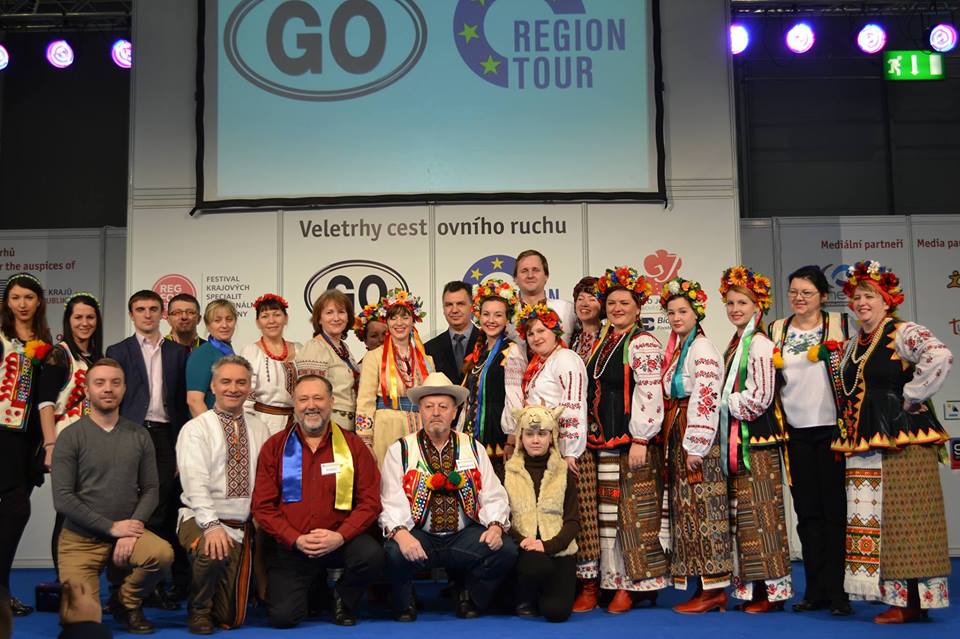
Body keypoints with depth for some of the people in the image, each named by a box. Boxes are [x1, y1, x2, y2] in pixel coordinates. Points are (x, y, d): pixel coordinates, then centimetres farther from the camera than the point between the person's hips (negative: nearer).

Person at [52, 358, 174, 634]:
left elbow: (151, 489, 1)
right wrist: (112, 527, -14)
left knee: (163, 553, -29)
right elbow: (62, 498, -12)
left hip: (127, 530, 2)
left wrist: (132, 529, -15)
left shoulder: (139, 436, 3)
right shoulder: (71, 437, -7)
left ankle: (125, 603, 2)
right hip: (81, 539, -2)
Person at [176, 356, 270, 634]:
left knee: (231, 619, 0)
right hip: (201, 520, -3)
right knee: (214, 553, -37)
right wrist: (212, 525, -27)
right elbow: (195, 483, -16)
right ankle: (198, 609, -8)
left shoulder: (259, 430, 10)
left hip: (241, 525, 4)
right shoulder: (195, 429, -4)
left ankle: (217, 613, 37)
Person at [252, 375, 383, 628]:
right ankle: (315, 586, 20)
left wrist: (340, 536, -17)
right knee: (282, 616, -17)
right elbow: (262, 506, 0)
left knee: (372, 555, -30)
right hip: (290, 547, 0)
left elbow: (370, 500, -2)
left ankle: (343, 599, 4)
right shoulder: (274, 447, 3)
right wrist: (297, 540, -13)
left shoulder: (353, 445, 3)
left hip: (340, 540, 0)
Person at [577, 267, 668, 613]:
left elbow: (649, 396, -14)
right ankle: (594, 583, 15)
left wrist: (640, 440, -18)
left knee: (632, 515, -3)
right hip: (601, 443, 7)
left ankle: (633, 584, 7)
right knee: (604, 514, 9)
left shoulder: (643, 344, -6)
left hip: (632, 443, -7)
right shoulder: (602, 343, 16)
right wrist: (585, 437, 18)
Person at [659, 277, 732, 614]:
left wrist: (695, 447, -19)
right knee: (688, 510, 10)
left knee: (703, 510, -6)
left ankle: (714, 589, 1)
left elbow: (705, 401, -18)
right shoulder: (677, 347, 16)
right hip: (678, 440, 9)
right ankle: (706, 587, 17)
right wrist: (672, 445, 16)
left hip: (697, 440, -9)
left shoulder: (701, 349, -12)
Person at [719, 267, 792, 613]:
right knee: (743, 517, 11)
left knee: (761, 516, -5)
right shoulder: (735, 344, 16)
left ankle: (773, 590, 3)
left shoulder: (759, 344, -12)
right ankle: (752, 589, 18)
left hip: (757, 441, -9)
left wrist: (723, 402, -7)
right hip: (736, 440, 9)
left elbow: (757, 400, -16)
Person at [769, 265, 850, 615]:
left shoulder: (839, 324, 1)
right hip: (795, 431, 3)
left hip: (831, 428, -3)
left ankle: (837, 590, 7)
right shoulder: (777, 330, 10)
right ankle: (816, 589, 14)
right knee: (807, 510, 7)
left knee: (835, 508, 0)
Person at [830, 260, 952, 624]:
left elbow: (939, 357, -26)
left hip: (902, 441, -8)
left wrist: (910, 397, -18)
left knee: (902, 520, -7)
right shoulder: (852, 346, 17)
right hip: (862, 446, 8)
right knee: (872, 523, 8)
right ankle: (898, 597, 16)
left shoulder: (903, 334, -7)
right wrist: (847, 437, 14)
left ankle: (913, 600, 0)